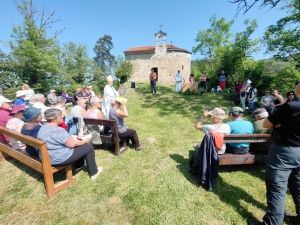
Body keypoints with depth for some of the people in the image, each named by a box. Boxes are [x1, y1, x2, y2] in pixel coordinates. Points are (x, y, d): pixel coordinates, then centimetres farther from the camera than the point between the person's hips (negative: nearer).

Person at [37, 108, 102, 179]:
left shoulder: (42, 128, 3)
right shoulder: (58, 130, -27)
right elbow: (72, 144, -21)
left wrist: (72, 138, 13)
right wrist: (85, 140, -5)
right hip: (59, 159, -10)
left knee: (78, 141, 23)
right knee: (89, 147, 1)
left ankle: (79, 166, 37)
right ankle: (93, 172, 15)